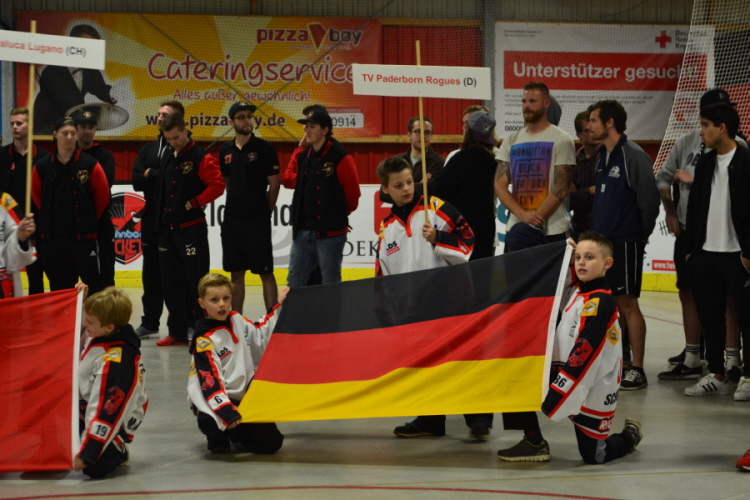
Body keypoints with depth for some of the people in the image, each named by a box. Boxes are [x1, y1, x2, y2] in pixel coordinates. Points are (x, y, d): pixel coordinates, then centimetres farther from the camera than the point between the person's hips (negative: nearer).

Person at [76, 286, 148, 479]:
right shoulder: (98, 336, -6)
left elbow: (108, 412, -30)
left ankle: (116, 452, 4)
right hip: (85, 408, 9)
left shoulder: (119, 362, -31)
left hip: (113, 421, -9)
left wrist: (86, 453, -28)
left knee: (94, 467, -27)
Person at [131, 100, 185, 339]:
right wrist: (163, 177, -12)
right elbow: (137, 181, 3)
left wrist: (151, 174, -9)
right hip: (152, 219, 6)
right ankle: (150, 322, 20)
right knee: (151, 273, 11)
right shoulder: (148, 149, 14)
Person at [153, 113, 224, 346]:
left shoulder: (201, 157, -8)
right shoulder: (167, 156, 13)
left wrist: (194, 203, -15)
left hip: (192, 228, -7)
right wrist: (160, 221, 14)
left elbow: (217, 185, -15)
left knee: (196, 281, -4)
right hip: (168, 228, 7)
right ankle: (177, 332, 17)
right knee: (170, 281, 9)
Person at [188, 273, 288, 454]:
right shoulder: (204, 340, -15)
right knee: (211, 422, -40)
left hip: (244, 395, 6)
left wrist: (278, 307, 22)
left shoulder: (237, 321, 4)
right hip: (216, 398, -6)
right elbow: (209, 380, -21)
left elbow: (260, 337, 23)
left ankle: (235, 432, 20)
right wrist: (227, 412, -31)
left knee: (270, 442, -8)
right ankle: (218, 437, -2)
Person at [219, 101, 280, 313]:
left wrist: (266, 212, 1)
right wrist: (236, 204, 10)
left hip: (257, 221, -5)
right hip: (231, 220, 5)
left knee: (265, 272, -2)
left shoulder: (263, 148, -6)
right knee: (236, 273, 10)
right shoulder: (225, 151, 9)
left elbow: (274, 184, -4)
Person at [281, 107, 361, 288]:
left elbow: (352, 192, -7)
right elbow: (287, 179, 20)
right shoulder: (302, 156, 9)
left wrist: (340, 213, 8)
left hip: (330, 233, -6)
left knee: (331, 286, 3)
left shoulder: (340, 157, -10)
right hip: (302, 232, 6)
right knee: (294, 283, 9)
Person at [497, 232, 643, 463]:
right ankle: (534, 443, -3)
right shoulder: (579, 292, 5)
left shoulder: (601, 301, -22)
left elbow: (582, 355, -26)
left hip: (593, 390, -8)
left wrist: (551, 399, -28)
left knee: (594, 456, 2)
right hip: (570, 376, 8)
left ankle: (629, 436, 33)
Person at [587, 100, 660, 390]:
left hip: (625, 243, -8)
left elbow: (649, 198, -13)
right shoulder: (601, 156, 13)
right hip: (600, 241, 8)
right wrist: (594, 229, 12)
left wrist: (641, 233, -6)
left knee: (627, 303, -5)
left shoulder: (633, 155, -12)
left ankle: (637, 370, 0)